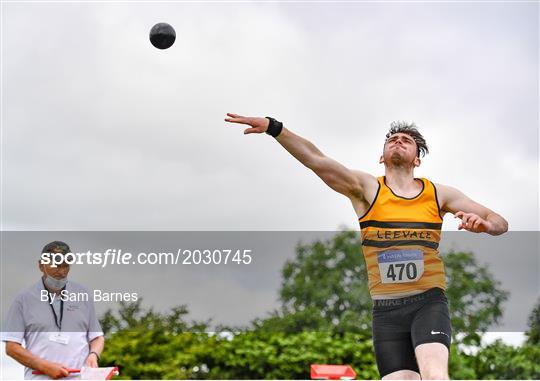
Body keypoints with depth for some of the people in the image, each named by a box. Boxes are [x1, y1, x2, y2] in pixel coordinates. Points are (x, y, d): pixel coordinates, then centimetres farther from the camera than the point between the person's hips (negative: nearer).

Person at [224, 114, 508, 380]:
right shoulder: (366, 188, 3)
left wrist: (484, 224, -14)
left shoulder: (438, 194, 8)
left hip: (429, 303, 0)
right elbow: (316, 160, -12)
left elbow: (500, 223, 12)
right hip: (386, 310, 1)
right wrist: (274, 127, -26)